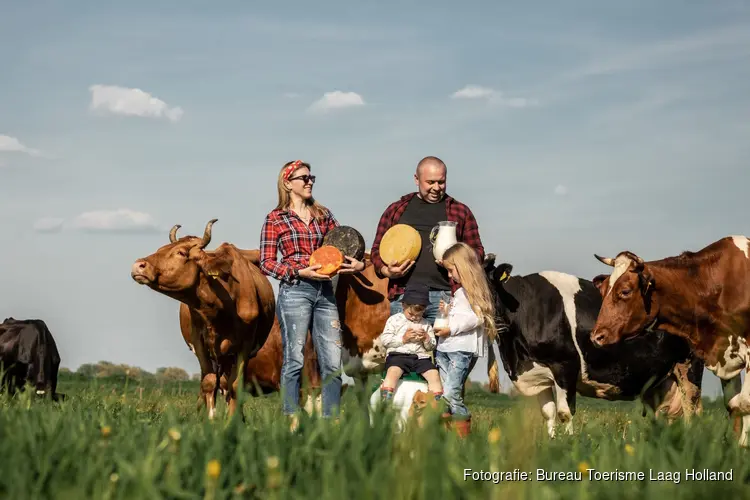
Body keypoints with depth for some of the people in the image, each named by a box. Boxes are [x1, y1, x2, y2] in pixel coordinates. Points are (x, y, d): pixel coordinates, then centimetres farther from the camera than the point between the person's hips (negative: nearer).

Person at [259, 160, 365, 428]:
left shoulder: (323, 215, 16)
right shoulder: (275, 219, 4)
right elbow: (266, 263, 0)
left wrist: (358, 263, -5)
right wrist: (300, 272, -13)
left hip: (324, 292, 4)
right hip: (294, 292, -4)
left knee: (333, 362, 0)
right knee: (295, 359, -5)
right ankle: (292, 422, -2)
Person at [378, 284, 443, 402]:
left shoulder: (426, 324, 19)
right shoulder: (394, 320, 8)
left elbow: (431, 346, 18)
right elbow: (385, 340, -1)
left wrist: (427, 339, -4)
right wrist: (403, 339, -9)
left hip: (420, 357, 4)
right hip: (398, 355, -4)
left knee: (434, 373, -20)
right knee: (393, 371, -34)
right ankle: (386, 403, -40)